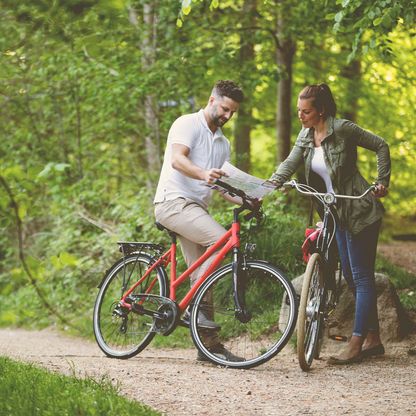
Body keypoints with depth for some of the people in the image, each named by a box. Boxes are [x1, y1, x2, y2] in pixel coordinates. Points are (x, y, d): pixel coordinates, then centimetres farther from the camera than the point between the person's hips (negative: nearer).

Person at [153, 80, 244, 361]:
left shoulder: (223, 143, 22)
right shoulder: (187, 124, -4)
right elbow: (177, 159, -21)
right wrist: (203, 174, -41)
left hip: (197, 208, 8)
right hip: (174, 201, -8)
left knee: (202, 273, 2)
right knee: (222, 240, -27)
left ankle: (210, 345, 3)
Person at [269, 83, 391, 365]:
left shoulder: (342, 129, -16)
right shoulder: (306, 135, 5)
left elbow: (381, 146, -9)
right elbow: (290, 164, -5)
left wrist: (382, 183, -10)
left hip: (360, 212, -8)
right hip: (339, 214, 8)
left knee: (362, 277, -5)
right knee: (351, 276, 11)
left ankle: (356, 345, -6)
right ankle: (373, 339, 20)